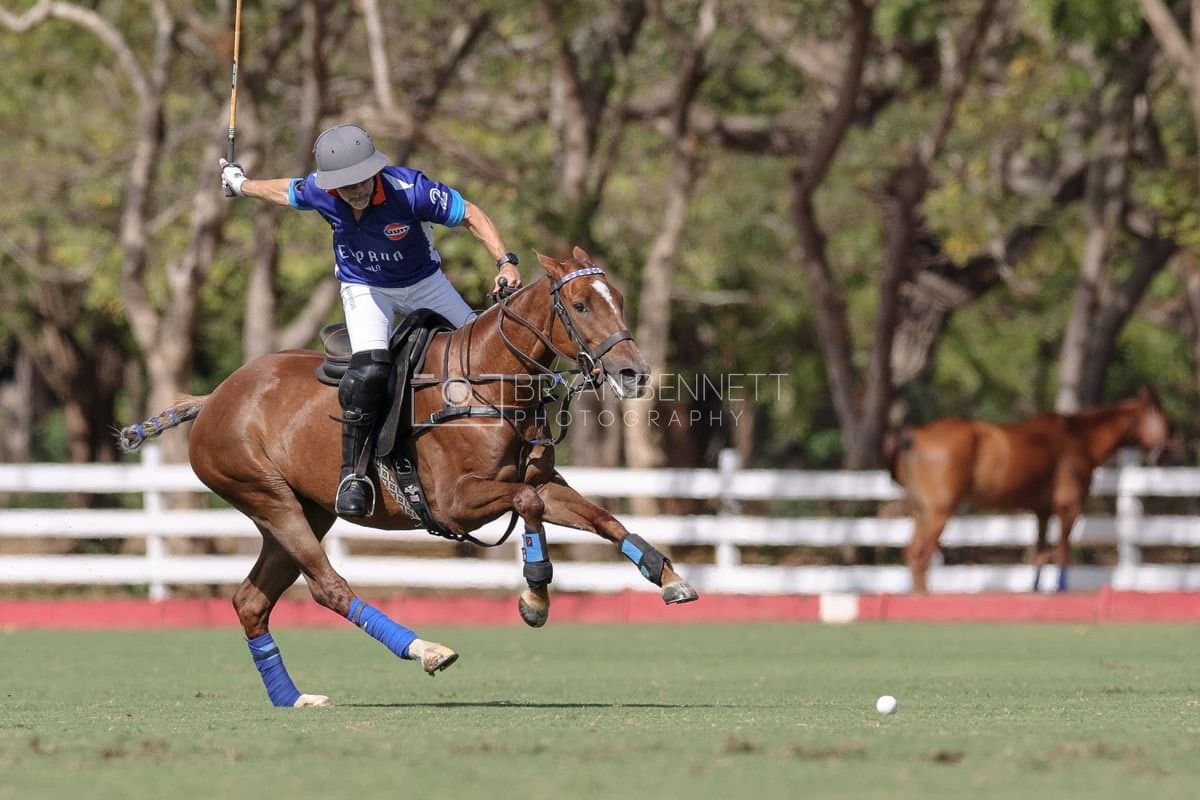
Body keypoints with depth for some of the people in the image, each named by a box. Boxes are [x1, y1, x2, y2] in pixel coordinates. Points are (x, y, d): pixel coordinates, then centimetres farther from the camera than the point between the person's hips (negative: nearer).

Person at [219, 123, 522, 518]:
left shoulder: (408, 189, -32)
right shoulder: (319, 192, -22)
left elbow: (470, 214, -23)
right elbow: (284, 190, 2)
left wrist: (505, 261, -36)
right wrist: (241, 184, 21)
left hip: (424, 282, 1)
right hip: (364, 288, -1)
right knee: (370, 370, -27)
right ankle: (352, 475, -20)